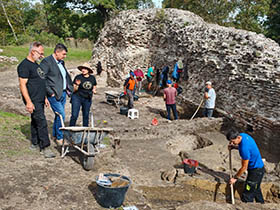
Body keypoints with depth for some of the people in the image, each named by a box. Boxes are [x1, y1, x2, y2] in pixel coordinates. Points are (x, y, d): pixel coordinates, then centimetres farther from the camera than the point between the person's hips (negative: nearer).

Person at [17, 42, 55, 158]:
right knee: (42, 122, -10)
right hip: (33, 100, -9)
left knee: (36, 121, 16)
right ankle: (45, 147, -5)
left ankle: (35, 144, 26)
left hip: (40, 100, 9)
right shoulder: (24, 65, -13)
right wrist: (28, 102, -22)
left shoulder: (36, 64, 17)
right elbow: (22, 85, -18)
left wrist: (45, 97, 22)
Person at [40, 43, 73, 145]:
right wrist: (50, 92, -18)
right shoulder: (46, 61, -13)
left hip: (63, 93, 8)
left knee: (58, 115, 15)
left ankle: (55, 135, 30)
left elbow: (67, 76, 28)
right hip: (54, 95, -8)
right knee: (61, 115, -10)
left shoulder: (61, 62, 14)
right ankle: (59, 138, 4)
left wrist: (69, 88, 16)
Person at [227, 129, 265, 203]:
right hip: (258, 168, 10)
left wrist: (235, 178, -12)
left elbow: (244, 167, -23)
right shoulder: (243, 135, -7)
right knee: (256, 190, 28)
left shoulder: (244, 148, -33)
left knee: (246, 197, -6)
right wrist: (233, 146, -2)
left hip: (256, 171, -10)